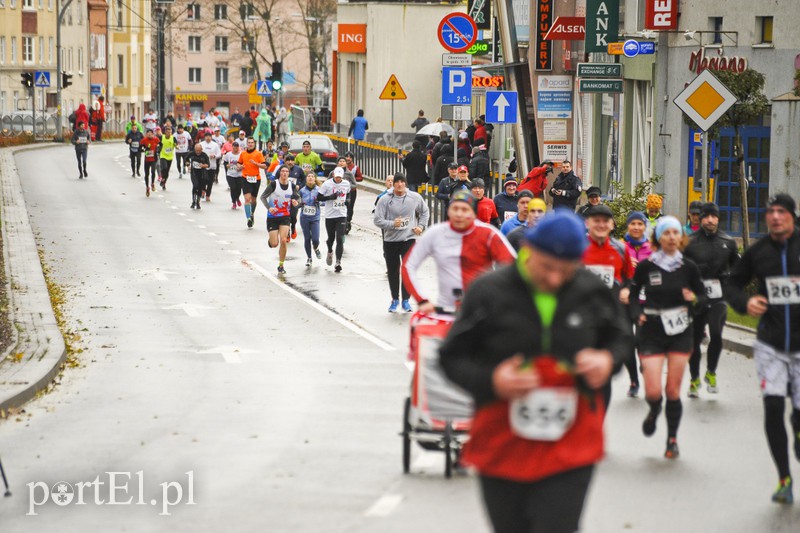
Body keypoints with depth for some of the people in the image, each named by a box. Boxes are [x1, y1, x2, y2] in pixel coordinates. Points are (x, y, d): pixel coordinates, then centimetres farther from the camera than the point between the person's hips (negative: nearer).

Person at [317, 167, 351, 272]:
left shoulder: (346, 184, 2)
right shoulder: (327, 184, -8)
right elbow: (319, 197, -6)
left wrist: (348, 200, 2)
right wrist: (330, 197, -20)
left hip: (342, 215, 1)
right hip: (330, 215, -1)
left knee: (340, 239, -10)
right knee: (331, 238, 11)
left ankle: (338, 262, -11)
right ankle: (330, 252, 45)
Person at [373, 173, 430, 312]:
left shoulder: (415, 198, 0)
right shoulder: (385, 200, -7)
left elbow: (425, 212, 18)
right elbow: (377, 220, -9)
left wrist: (421, 226, 4)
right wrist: (392, 224, -23)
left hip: (409, 238, 0)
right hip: (390, 240, 0)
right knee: (393, 271, 9)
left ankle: (406, 300, 3)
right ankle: (395, 299, 25)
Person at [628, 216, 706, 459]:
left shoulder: (688, 267, 0)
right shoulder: (646, 266, -4)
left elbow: (703, 296, 8)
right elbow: (633, 293, 8)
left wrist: (694, 299, -14)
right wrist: (637, 314, -10)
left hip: (680, 332, 1)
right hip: (652, 332, -1)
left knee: (673, 390, 1)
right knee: (653, 391, -8)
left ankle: (672, 439, 18)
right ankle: (654, 411, 29)